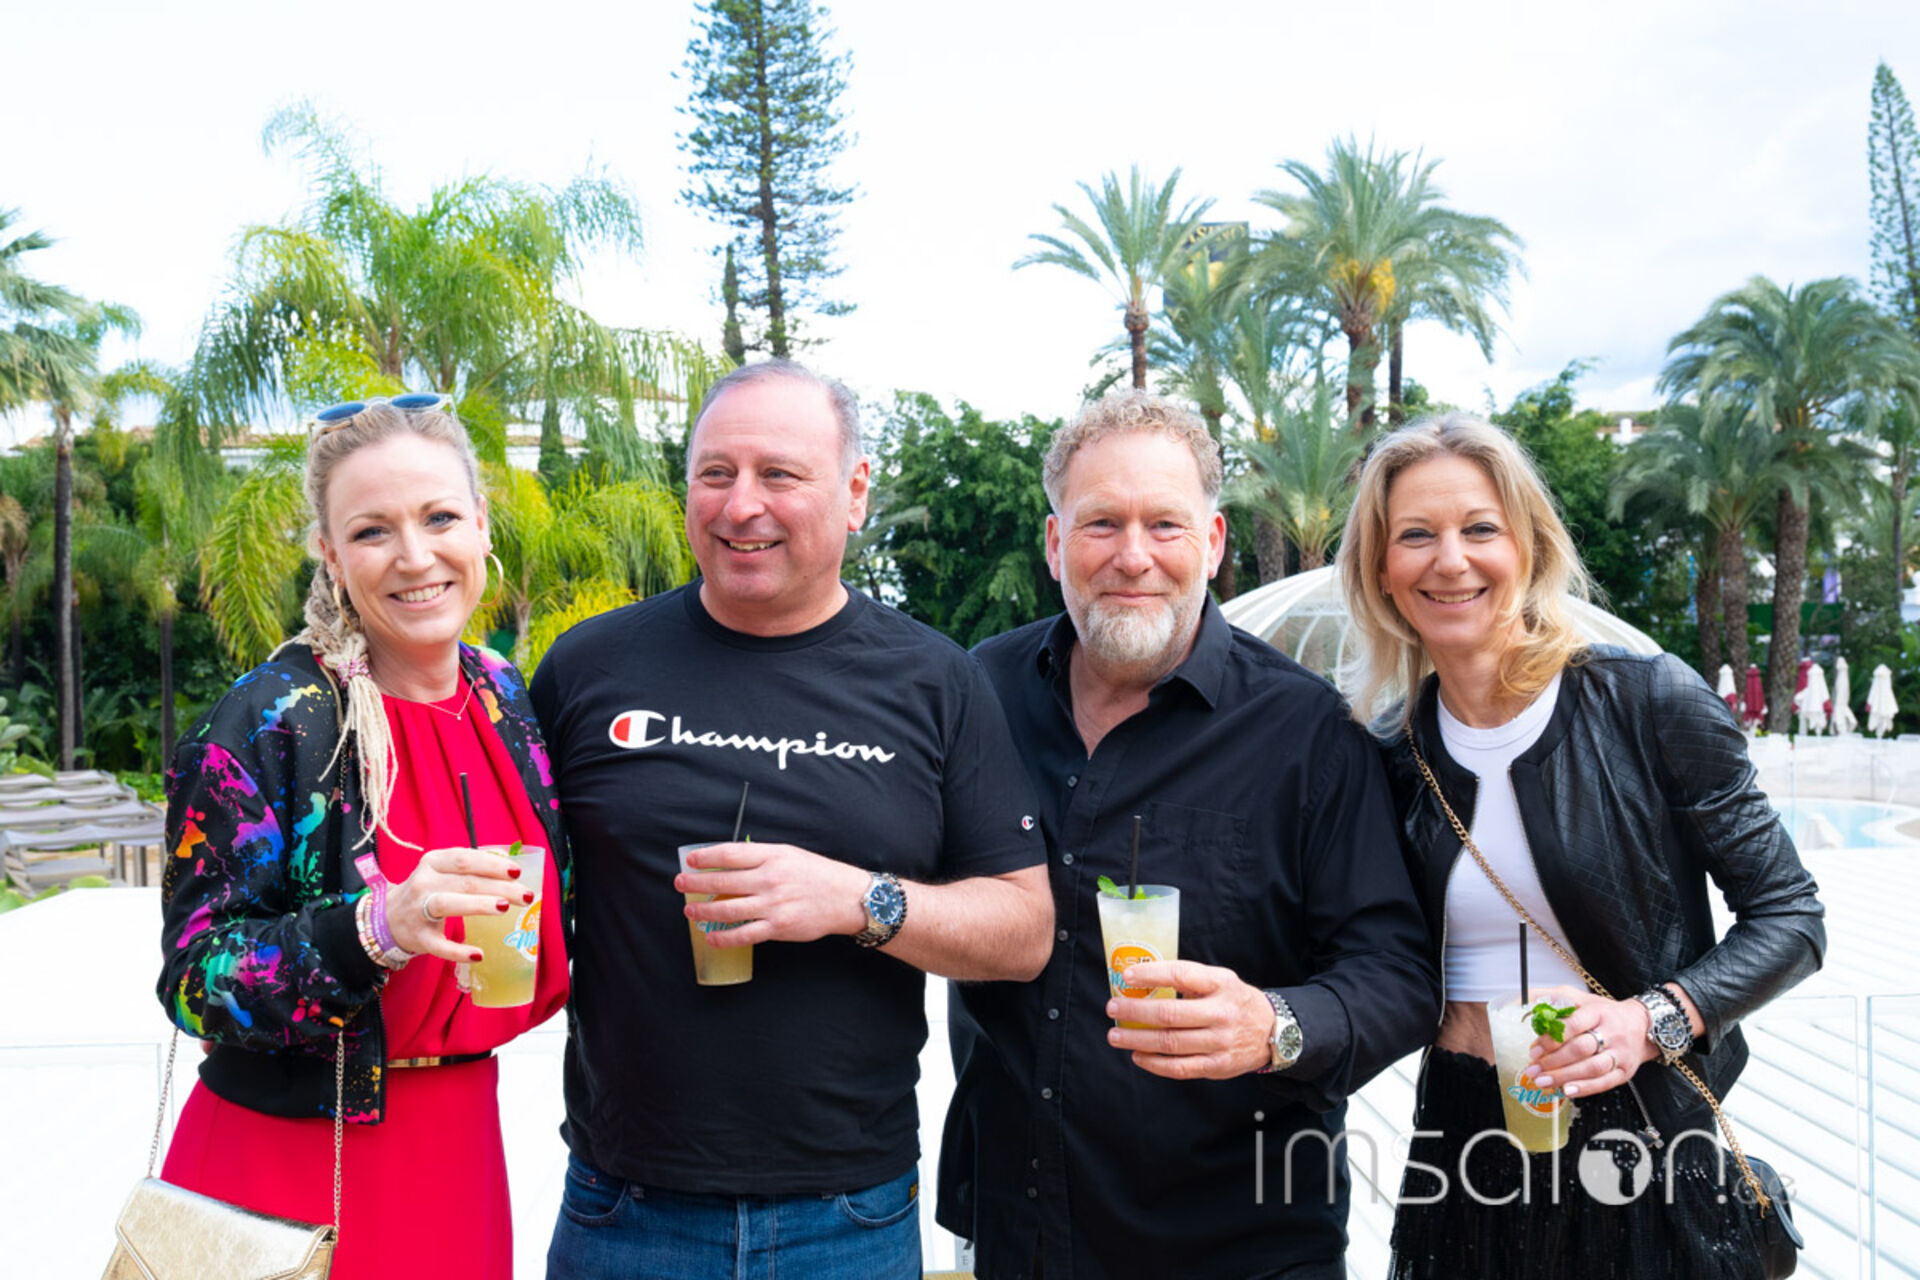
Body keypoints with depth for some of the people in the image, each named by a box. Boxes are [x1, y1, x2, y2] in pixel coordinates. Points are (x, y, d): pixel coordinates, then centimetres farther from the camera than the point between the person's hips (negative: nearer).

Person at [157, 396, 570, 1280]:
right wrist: (374, 928, -32)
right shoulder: (268, 722, -16)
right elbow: (195, 978, -18)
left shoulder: (505, 700, 1)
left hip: (459, 1150, 5)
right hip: (292, 1165, -5)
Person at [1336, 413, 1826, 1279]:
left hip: (1642, 1147, -3)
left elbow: (1788, 916, -5)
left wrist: (1650, 1021, -19)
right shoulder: (1392, 758, 1)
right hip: (1462, 1153, 3)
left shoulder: (1651, 703, -8)